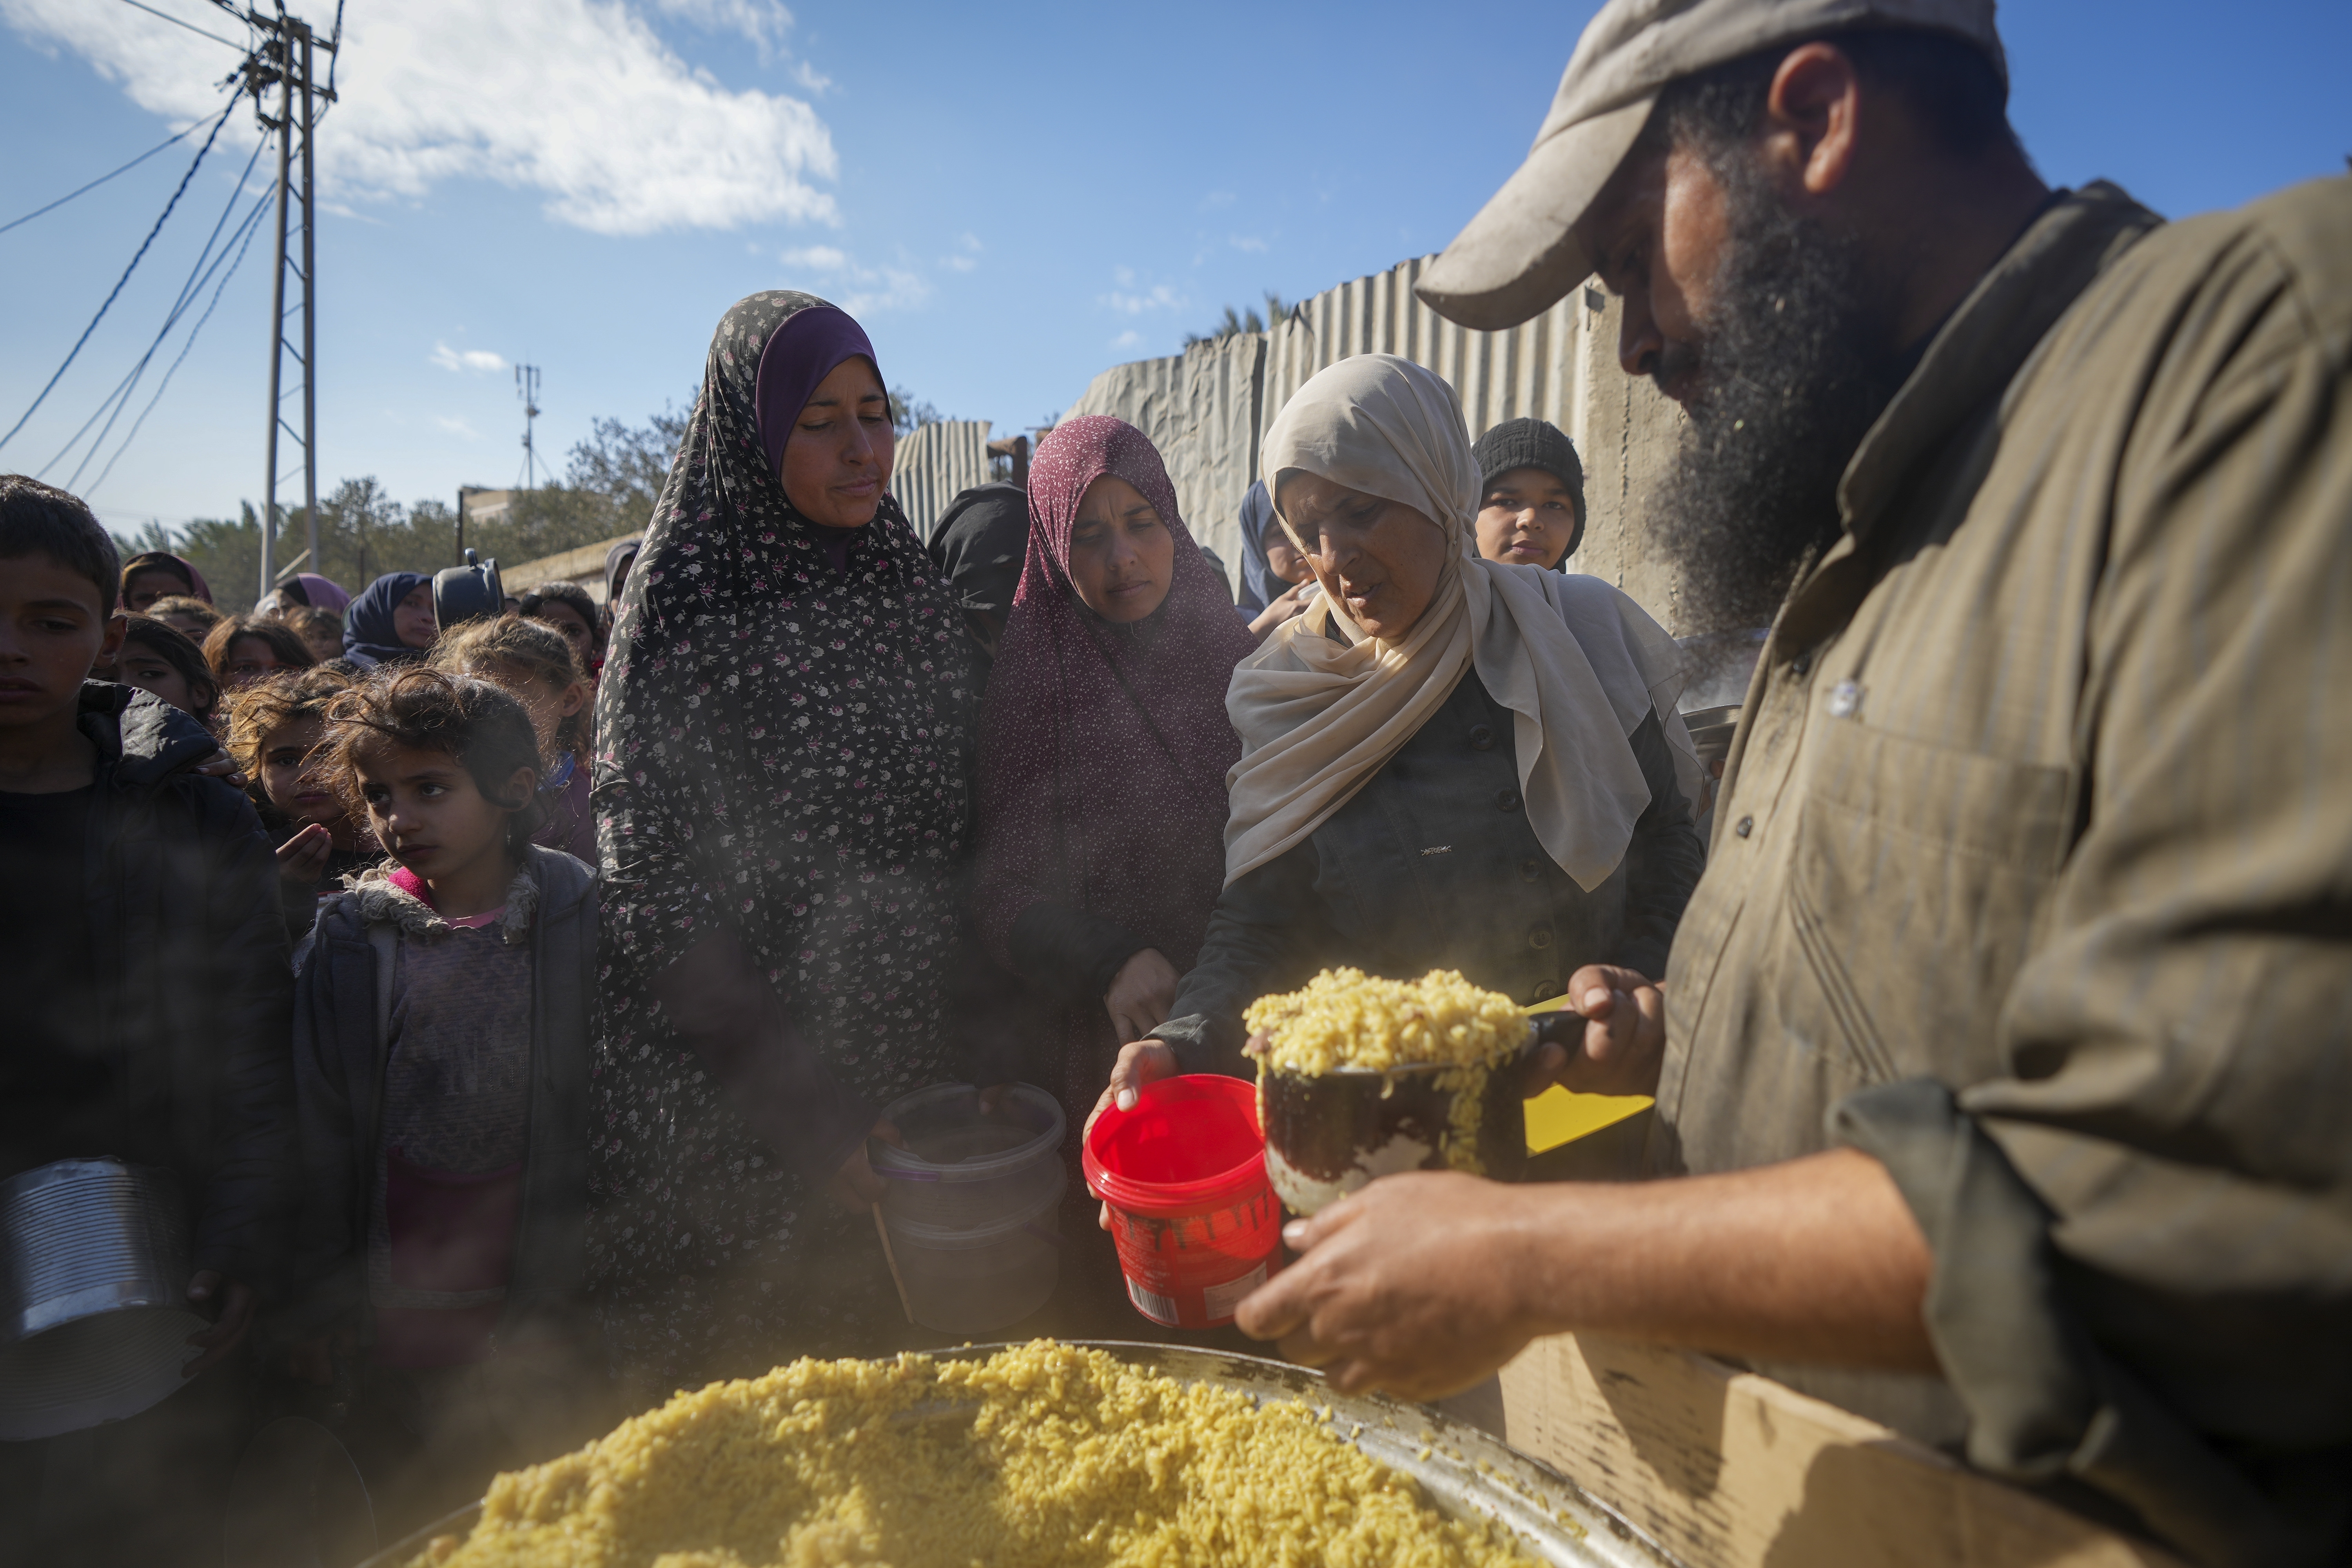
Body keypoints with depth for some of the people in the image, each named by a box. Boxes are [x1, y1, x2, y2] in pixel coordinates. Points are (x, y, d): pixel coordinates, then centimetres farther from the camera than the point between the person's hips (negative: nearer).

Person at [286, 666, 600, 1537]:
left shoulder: (578, 920, -8)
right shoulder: (346, 938, -3)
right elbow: (313, 1130, 0)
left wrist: (563, 1294, -4)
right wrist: (319, 1302, 1)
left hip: (540, 1317, -1)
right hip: (396, 1329, 2)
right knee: (400, 1523, 17)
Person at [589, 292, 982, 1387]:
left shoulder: (917, 595, 7)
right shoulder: (688, 612, -9)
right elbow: (660, 906, -12)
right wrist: (797, 1116, -15)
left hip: (916, 1085, 5)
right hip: (739, 1120, -4)